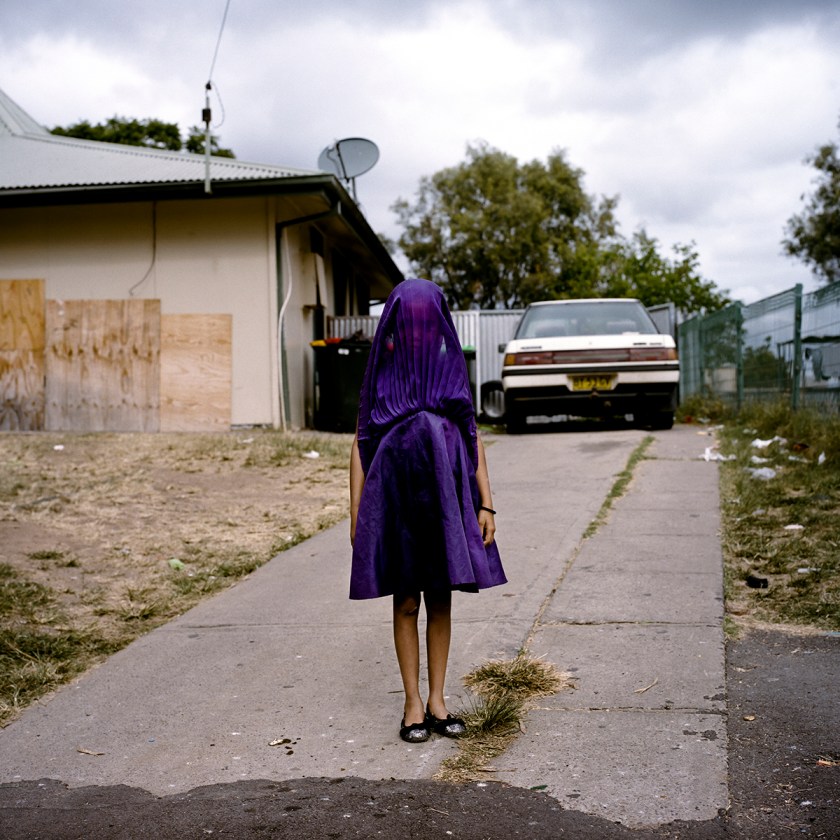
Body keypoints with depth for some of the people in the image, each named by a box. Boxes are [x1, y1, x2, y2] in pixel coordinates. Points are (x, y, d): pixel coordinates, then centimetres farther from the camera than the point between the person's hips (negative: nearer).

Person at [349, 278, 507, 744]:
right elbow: (361, 443, 2)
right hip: (397, 497, -1)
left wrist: (485, 503, 0)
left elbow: (473, 438, 6)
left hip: (446, 495, 2)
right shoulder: (383, 371, 1)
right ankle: (413, 702, 16)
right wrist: (356, 511, -4)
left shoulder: (451, 368, 5)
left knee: (441, 601, 8)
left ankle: (437, 698, 19)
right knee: (406, 603, 6)